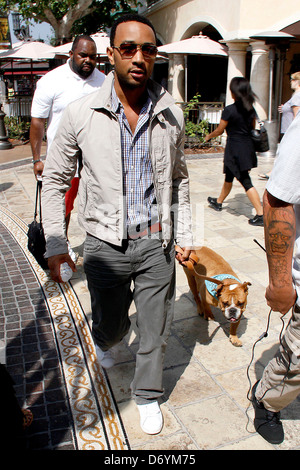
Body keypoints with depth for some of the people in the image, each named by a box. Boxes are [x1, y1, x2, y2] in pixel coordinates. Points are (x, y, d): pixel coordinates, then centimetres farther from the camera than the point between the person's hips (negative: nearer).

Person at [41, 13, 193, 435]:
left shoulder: (171, 114, -3)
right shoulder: (81, 115, -10)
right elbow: (55, 179, 0)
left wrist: (183, 234, 8)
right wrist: (55, 243, -3)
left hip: (156, 241, 2)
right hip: (106, 242, -1)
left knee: (156, 328, 12)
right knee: (111, 323, 18)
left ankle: (148, 395, 40)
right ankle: (105, 341, 58)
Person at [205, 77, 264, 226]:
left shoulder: (229, 110, -16)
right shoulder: (251, 109, 3)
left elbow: (219, 130, -7)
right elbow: (252, 128, 13)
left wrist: (209, 136, 12)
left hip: (235, 149, -7)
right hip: (248, 146, 7)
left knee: (246, 182, -3)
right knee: (229, 176, 23)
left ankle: (261, 214, -4)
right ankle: (218, 202, 42)